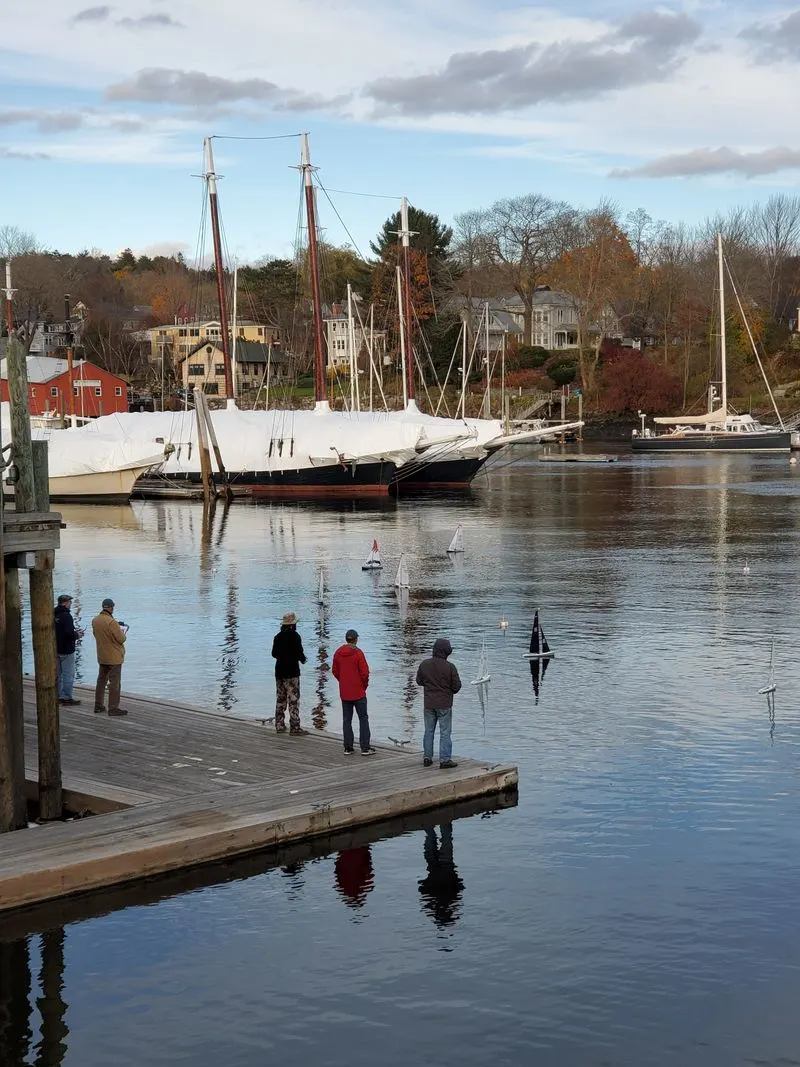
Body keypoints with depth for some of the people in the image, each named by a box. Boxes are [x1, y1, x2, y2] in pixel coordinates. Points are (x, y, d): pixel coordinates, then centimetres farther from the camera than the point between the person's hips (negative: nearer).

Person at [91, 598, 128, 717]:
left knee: (101, 680, 18)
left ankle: (98, 705, 24)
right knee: (115, 682, -1)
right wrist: (123, 633, 2)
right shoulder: (111, 622, -24)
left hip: (102, 656, 8)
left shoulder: (95, 620, 0)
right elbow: (121, 639, -21)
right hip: (114, 657, -8)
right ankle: (113, 708, 1)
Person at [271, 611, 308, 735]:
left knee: (280, 699, 14)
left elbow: (274, 653, 13)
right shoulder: (295, 636, -13)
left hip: (279, 672, 7)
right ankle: (295, 728, -5)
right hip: (292, 672, -7)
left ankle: (279, 726, 16)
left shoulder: (278, 636, 7)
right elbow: (299, 653, -17)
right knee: (293, 700, -4)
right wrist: (303, 659, 4)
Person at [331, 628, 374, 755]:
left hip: (344, 692, 4)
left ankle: (348, 748, 11)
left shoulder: (338, 653, 2)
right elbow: (365, 672, -13)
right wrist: (365, 685, 4)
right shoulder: (358, 653, -13)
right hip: (358, 692, -4)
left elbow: (335, 671, 8)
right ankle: (365, 748, 0)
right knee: (363, 718, 3)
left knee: (346, 720, 10)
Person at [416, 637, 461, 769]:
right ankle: (444, 760, 1)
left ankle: (427, 758, 19)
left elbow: (419, 681, 7)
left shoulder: (424, 664, -5)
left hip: (429, 704, 4)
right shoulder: (449, 667, -17)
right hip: (444, 704, -4)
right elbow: (457, 686, -9)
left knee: (428, 731, 15)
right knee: (445, 732, 2)